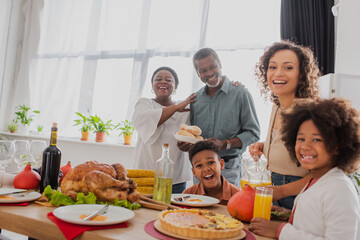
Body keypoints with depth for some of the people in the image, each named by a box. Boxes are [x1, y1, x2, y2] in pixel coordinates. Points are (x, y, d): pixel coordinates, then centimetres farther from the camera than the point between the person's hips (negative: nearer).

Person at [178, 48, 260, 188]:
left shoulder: (240, 94, -5)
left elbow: (253, 132, -5)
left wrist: (225, 144, -18)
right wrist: (184, 144, -5)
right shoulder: (195, 99, 9)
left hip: (228, 169, -4)